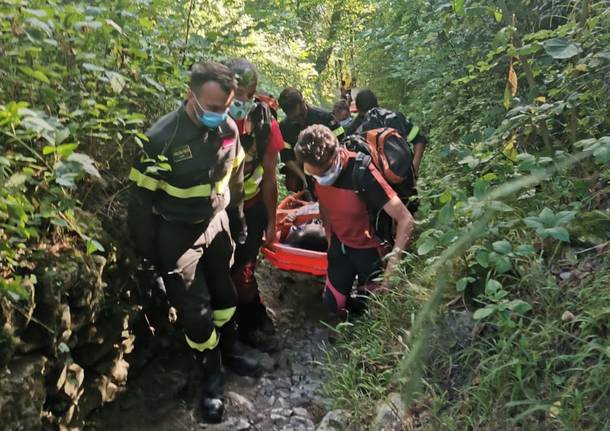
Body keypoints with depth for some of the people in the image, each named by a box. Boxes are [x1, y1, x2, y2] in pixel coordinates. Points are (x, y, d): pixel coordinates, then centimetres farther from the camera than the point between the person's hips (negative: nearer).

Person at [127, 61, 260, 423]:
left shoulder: (228, 128, -8)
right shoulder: (162, 137, -24)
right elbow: (142, 198, -16)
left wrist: (238, 221, 16)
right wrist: (148, 251, -10)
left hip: (217, 223, 5)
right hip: (177, 234, -4)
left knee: (224, 291, 19)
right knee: (193, 308, 3)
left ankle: (232, 351, 43)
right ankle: (213, 374, 24)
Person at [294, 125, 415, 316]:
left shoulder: (362, 173, -34)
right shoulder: (316, 168, -16)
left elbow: (406, 221, -33)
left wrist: (390, 270, -32)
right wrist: (330, 242, 8)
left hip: (369, 247, -5)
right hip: (340, 242, 5)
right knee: (333, 302, 7)